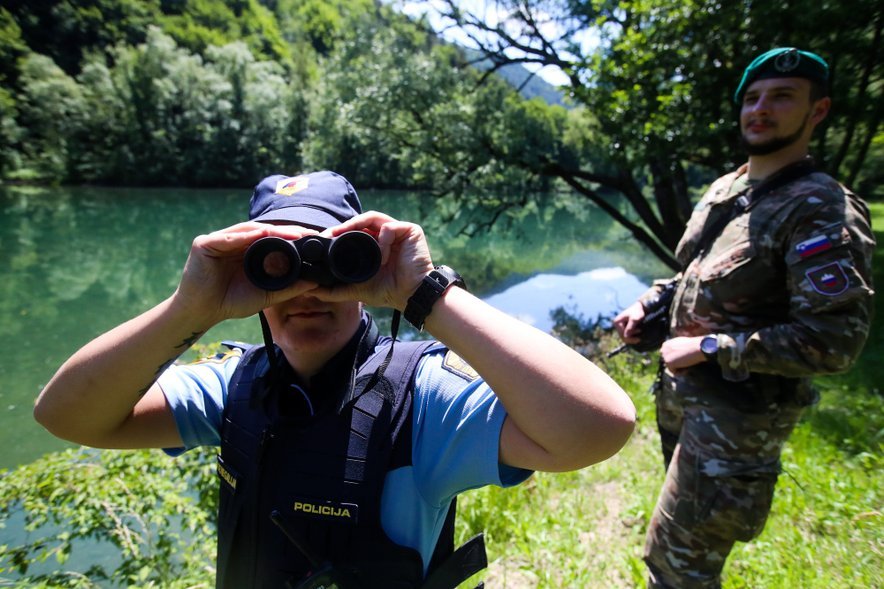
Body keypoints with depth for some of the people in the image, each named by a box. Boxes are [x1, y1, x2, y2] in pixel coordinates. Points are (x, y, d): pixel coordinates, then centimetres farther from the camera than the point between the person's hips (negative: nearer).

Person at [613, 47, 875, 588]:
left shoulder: (823, 212, -17)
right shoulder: (723, 190, 7)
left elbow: (835, 341, -24)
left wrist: (706, 348, -23)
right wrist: (647, 304, 3)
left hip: (737, 415, -8)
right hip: (679, 392, 8)